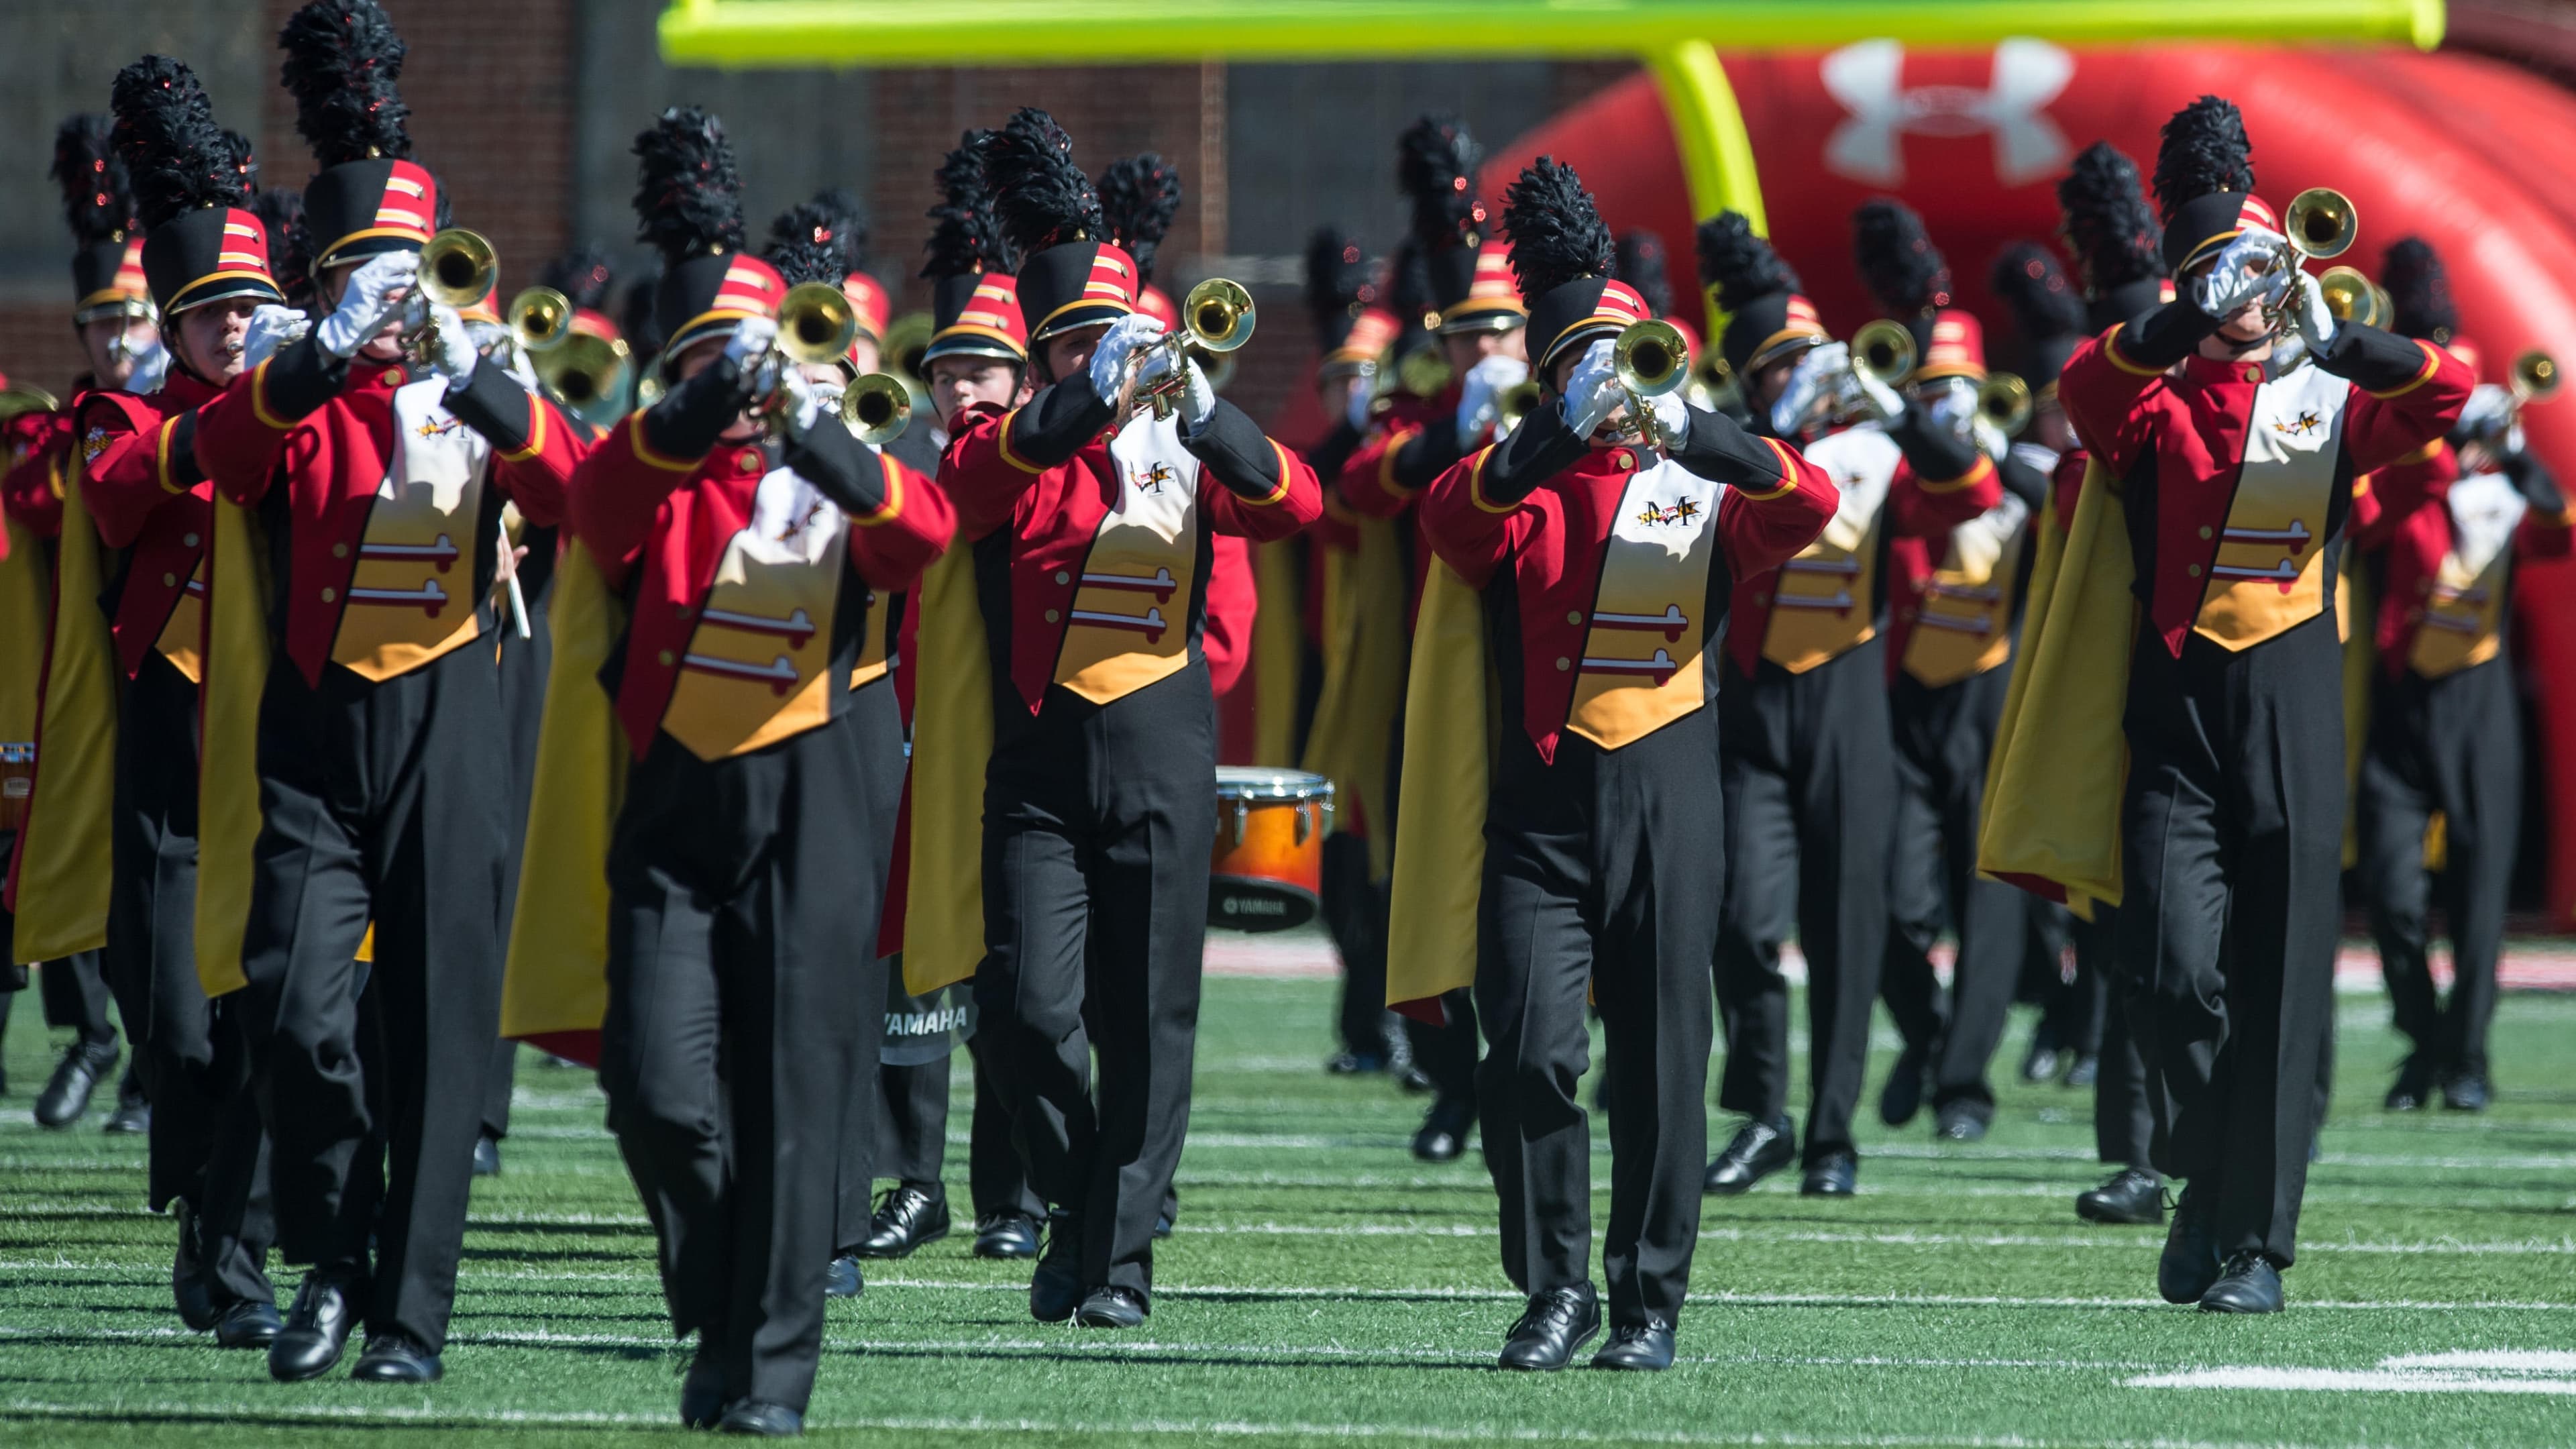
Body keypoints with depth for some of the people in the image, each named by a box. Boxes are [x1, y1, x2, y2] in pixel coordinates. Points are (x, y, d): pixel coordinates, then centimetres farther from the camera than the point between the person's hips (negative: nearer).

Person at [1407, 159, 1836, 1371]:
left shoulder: (1704, 493, 10)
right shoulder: (1515, 493, 9)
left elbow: (1808, 505, -11)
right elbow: (1448, 518, -15)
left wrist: (1681, 427, -25)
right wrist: (1563, 429, -27)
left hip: (1665, 806, 1)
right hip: (1538, 805, -1)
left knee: (1661, 1062, 2)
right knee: (1530, 1053, -11)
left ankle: (1650, 1301, 12)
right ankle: (1554, 1287, 3)